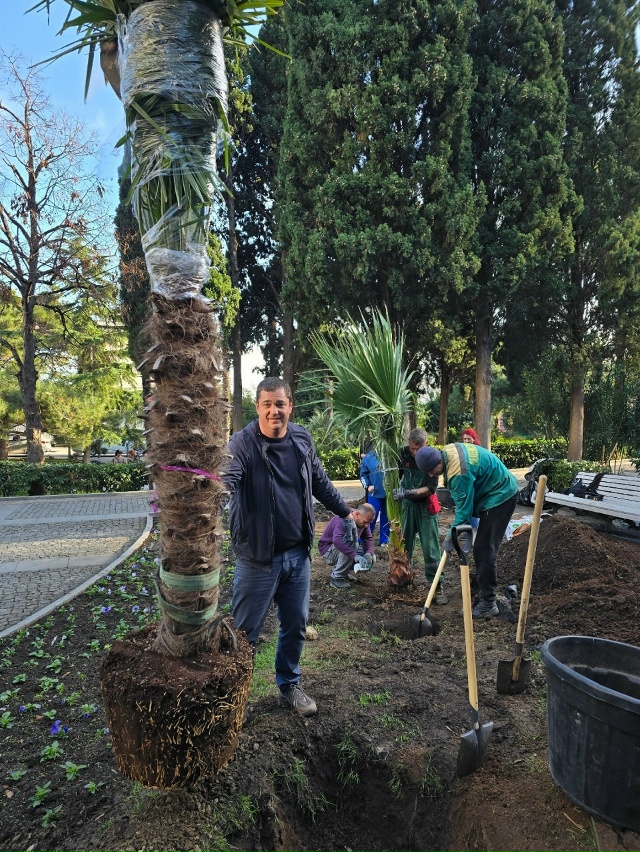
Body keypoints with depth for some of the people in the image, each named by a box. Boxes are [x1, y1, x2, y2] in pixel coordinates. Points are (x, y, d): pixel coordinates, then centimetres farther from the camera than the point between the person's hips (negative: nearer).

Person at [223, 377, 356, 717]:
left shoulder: (302, 440, 1)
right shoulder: (242, 443, -16)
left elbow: (320, 482, 14)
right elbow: (226, 478, -34)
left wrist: (345, 513, 17)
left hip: (297, 552, 5)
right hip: (258, 557, -5)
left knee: (295, 625, 18)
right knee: (245, 631, 7)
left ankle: (288, 686, 39)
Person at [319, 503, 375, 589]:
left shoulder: (362, 521, -7)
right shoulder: (343, 520, -31)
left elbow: (368, 539, -5)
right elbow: (337, 540, -47)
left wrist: (368, 554, -26)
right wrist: (355, 556, -53)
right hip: (328, 550, -8)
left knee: (371, 558, -7)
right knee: (352, 544, -35)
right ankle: (336, 577, -20)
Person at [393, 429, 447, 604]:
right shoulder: (403, 454, -7)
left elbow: (431, 488, -20)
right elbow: (398, 474, 11)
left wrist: (408, 492, -29)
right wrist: (398, 487, -8)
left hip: (425, 505, -3)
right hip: (406, 504, 3)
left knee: (430, 547, -4)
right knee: (405, 543, 10)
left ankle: (437, 585, 2)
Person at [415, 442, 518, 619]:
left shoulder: (459, 473, -31)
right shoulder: (448, 451, -3)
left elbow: (464, 508, -23)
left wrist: (451, 537, -14)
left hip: (500, 496, -10)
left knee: (484, 550, -10)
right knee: (481, 549, 16)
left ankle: (488, 604, -4)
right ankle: (486, 595, 29)